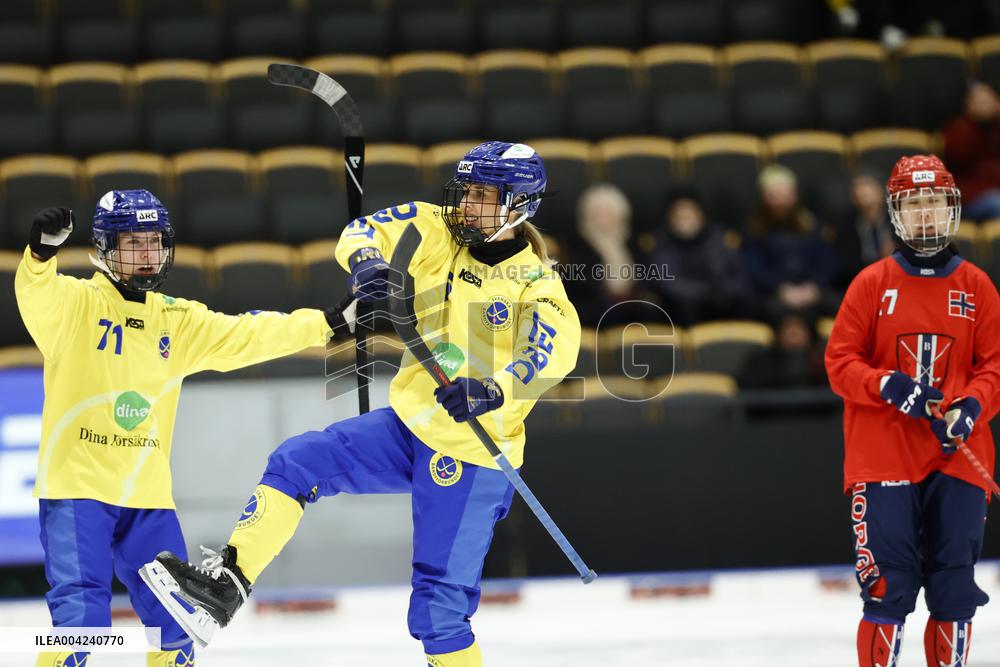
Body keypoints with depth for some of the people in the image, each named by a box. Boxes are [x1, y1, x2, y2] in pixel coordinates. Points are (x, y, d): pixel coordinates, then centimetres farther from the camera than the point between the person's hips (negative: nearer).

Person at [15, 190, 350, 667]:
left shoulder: (178, 319, 13)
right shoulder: (73, 303, -4)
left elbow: (247, 336, 13)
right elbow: (36, 296, -24)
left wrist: (329, 323, 8)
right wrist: (42, 250, -45)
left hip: (146, 496, 5)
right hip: (76, 488, -5)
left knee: (177, 622, 8)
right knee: (81, 616, -16)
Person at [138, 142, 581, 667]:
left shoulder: (534, 280, -13)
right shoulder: (437, 230, 2)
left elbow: (557, 348, -30)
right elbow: (366, 231, -3)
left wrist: (494, 392, -48)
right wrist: (365, 260, -28)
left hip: (471, 456, -6)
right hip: (407, 427, 6)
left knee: (439, 607, -6)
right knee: (296, 465, -10)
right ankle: (224, 587, -13)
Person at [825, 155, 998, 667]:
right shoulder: (872, 283, 3)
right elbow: (839, 361, 1)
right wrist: (889, 387, -16)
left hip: (958, 456, 2)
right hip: (884, 458, -2)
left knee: (954, 590, 6)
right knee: (888, 587, -6)